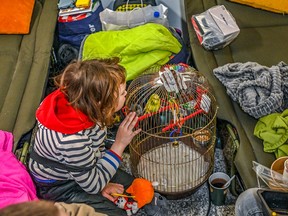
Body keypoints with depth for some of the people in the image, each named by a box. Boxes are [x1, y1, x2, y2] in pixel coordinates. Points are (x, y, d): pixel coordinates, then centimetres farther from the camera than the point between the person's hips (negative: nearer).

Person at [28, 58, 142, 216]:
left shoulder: (83, 107, -19)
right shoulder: (72, 140, -41)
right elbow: (93, 184, -24)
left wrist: (101, 182, -5)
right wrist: (120, 144, -26)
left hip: (82, 168, 8)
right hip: (59, 187, -7)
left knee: (131, 183, 11)